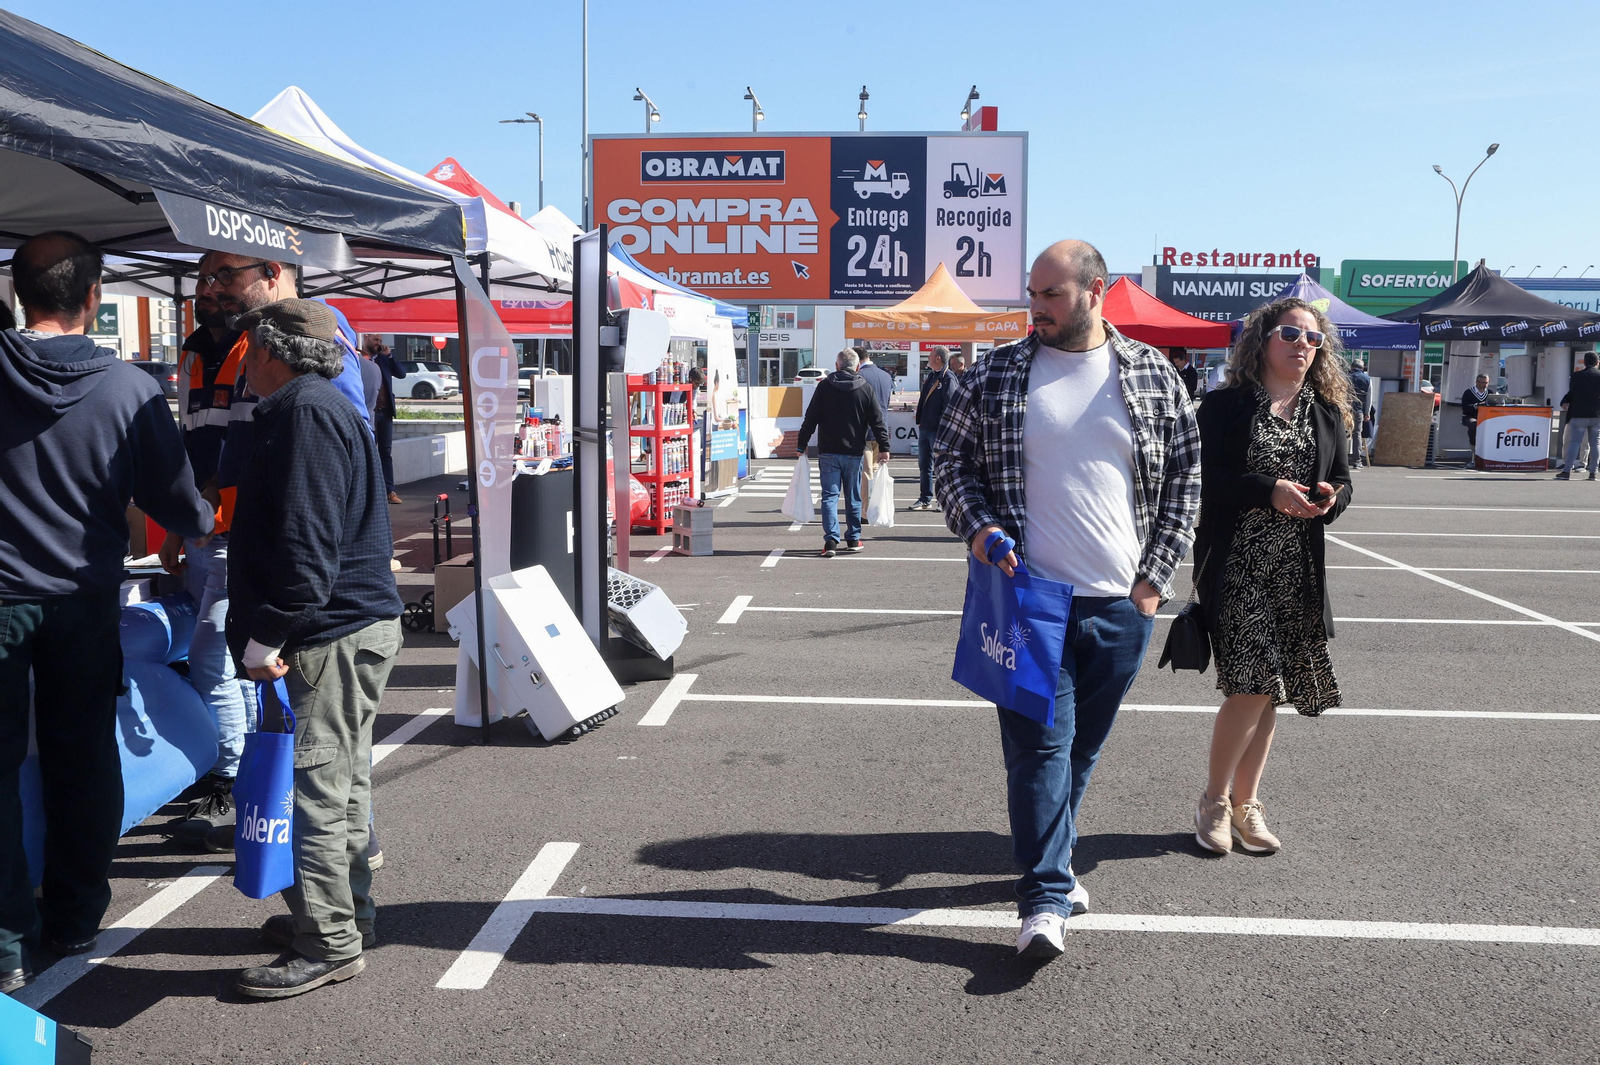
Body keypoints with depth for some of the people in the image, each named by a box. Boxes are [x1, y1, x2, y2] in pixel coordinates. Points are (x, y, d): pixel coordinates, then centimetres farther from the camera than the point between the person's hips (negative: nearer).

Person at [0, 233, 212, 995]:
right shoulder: (130, 389, -11)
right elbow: (175, 502, -3)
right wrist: (209, 521, 18)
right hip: (85, 599, 1)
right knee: (83, 759, 14)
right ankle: (74, 922, 25)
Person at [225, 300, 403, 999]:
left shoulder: (305, 413, -14)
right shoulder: (329, 408, 19)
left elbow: (305, 542, -23)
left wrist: (266, 637, -20)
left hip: (332, 635, -11)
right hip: (358, 626, 11)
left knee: (318, 786, -5)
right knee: (340, 783, 18)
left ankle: (330, 943, 4)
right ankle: (347, 912, 30)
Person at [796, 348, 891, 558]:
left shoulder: (824, 386, -1)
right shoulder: (865, 388, 0)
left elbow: (811, 418, -1)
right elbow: (877, 420, 0)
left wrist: (802, 444, 6)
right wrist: (884, 446, 5)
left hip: (828, 452, -1)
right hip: (854, 452, 1)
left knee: (830, 496, 0)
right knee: (853, 497, 12)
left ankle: (831, 540, -11)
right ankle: (853, 539, 19)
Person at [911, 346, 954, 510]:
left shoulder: (948, 378, -13)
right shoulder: (930, 376, 15)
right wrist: (919, 420, 14)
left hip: (938, 429, -9)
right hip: (925, 427, 9)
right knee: (924, 464, 12)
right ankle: (925, 500, 19)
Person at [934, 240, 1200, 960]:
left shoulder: (1154, 376, 5)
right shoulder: (993, 375, 1)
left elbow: (1186, 476, 9)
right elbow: (950, 459, 8)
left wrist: (1156, 575, 2)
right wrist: (977, 525, -10)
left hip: (1122, 604, 2)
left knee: (1083, 746, 14)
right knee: (1040, 743, -6)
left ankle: (1049, 859, 35)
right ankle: (1045, 898, 1)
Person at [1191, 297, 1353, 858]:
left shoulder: (1328, 413, 12)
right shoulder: (1226, 406, -3)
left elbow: (1342, 482, 15)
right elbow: (1205, 478, -10)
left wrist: (1330, 496, -8)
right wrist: (1270, 490, -21)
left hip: (1296, 573, 5)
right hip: (1237, 566, -5)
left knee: (1268, 692, 9)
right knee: (1253, 685, -11)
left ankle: (1245, 803, 23)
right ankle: (1213, 800, 8)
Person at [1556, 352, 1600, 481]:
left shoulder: (1577, 376, -4)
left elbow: (1571, 393, 1)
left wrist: (1564, 403, 16)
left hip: (1579, 415, -2)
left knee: (1574, 442, -1)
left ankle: (1566, 471, -7)